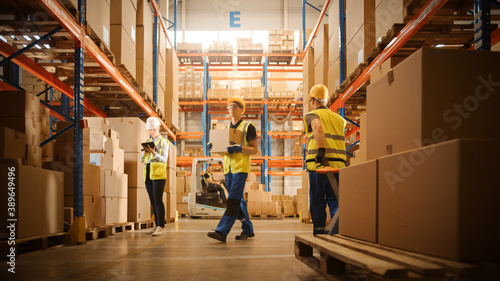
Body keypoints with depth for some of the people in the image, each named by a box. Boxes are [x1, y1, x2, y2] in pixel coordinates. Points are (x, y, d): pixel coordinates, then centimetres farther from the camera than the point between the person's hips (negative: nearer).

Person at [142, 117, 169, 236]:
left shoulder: (163, 142, 0)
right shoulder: (148, 141, 17)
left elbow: (164, 159, -8)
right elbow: (142, 159, 14)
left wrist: (154, 153, -23)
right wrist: (145, 152, -6)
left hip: (158, 174, -6)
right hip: (148, 174, 6)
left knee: (158, 200, -12)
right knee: (153, 201, 6)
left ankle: (161, 227, -13)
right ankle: (157, 226, 10)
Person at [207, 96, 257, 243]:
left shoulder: (248, 127, 0)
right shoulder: (225, 129, 19)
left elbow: (254, 150, -4)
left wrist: (239, 148, -20)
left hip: (241, 166, -7)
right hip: (228, 167, 7)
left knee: (233, 199, -13)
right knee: (238, 200, 9)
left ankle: (222, 231, -20)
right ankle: (248, 229, 19)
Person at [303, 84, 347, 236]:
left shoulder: (311, 116, 3)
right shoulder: (339, 118, 21)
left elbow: (318, 127, -19)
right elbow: (341, 140, 18)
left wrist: (321, 150, -25)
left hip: (318, 166, -4)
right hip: (338, 165, 4)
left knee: (317, 202, 4)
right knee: (335, 200, 7)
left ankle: (319, 235, 7)